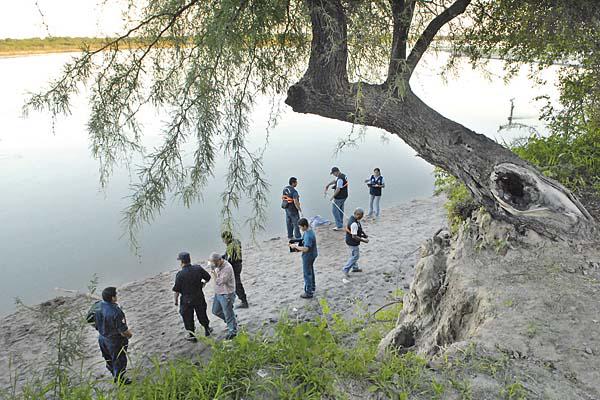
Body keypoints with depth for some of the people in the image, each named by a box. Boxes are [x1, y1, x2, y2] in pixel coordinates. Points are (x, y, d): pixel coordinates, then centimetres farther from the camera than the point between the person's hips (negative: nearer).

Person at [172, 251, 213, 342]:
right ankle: (207, 329, 41)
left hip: (186, 300, -4)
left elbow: (176, 291, -18)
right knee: (202, 314, 24)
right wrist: (203, 283, 22)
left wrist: (176, 300, -1)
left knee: (188, 317, 16)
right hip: (199, 297, 4)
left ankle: (191, 335, 29)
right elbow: (208, 278, 2)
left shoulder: (180, 274, -23)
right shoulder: (198, 268, -12)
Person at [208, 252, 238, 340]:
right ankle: (230, 320, 40)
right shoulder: (218, 265, -1)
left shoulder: (227, 268, -28)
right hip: (218, 293, 9)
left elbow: (219, 282, -30)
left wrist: (213, 272, -27)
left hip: (226, 295, -9)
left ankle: (232, 331, 25)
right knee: (216, 311, 21)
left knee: (228, 314, 6)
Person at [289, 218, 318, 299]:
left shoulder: (308, 236, -32)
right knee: (310, 271, 26)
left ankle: (309, 293, 15)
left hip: (308, 256, -10)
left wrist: (295, 246, -25)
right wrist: (298, 244, 2)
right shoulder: (307, 231, -1)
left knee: (307, 274, 3)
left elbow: (305, 249, -35)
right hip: (312, 254, 10)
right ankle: (312, 287, 45)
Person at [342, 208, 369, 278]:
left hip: (351, 241, 10)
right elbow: (354, 236, -30)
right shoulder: (354, 224, -34)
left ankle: (355, 268, 42)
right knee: (355, 256, 4)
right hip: (352, 242, -10)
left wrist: (362, 234, 9)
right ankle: (345, 270, 13)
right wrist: (363, 240, -20)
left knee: (354, 255, 25)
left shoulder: (352, 217, -3)